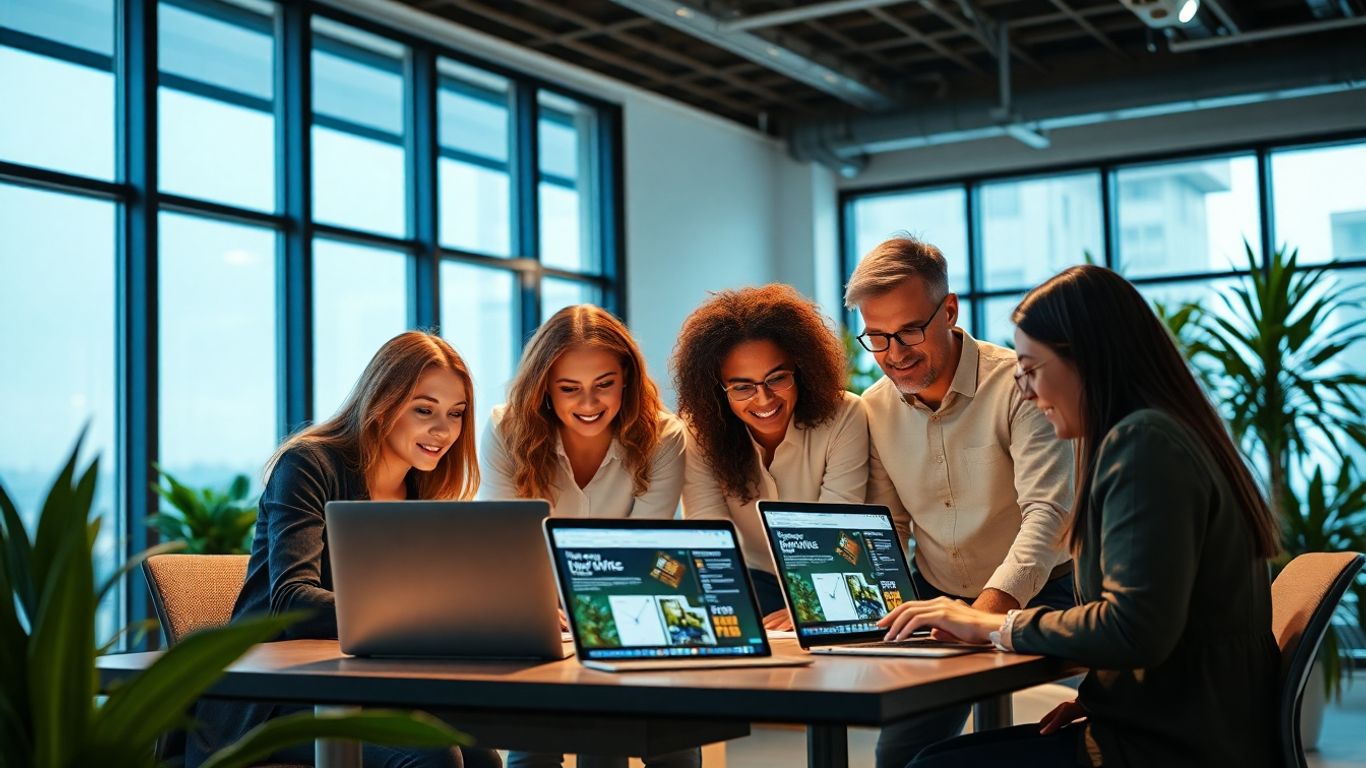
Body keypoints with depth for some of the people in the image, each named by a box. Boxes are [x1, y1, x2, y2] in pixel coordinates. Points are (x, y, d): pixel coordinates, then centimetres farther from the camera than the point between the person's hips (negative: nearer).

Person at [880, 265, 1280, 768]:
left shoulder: (1143, 443, -15)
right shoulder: (1156, 434, 17)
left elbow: (1134, 628, -24)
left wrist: (998, 626, -12)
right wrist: (1094, 694, 6)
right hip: (1169, 726, 10)